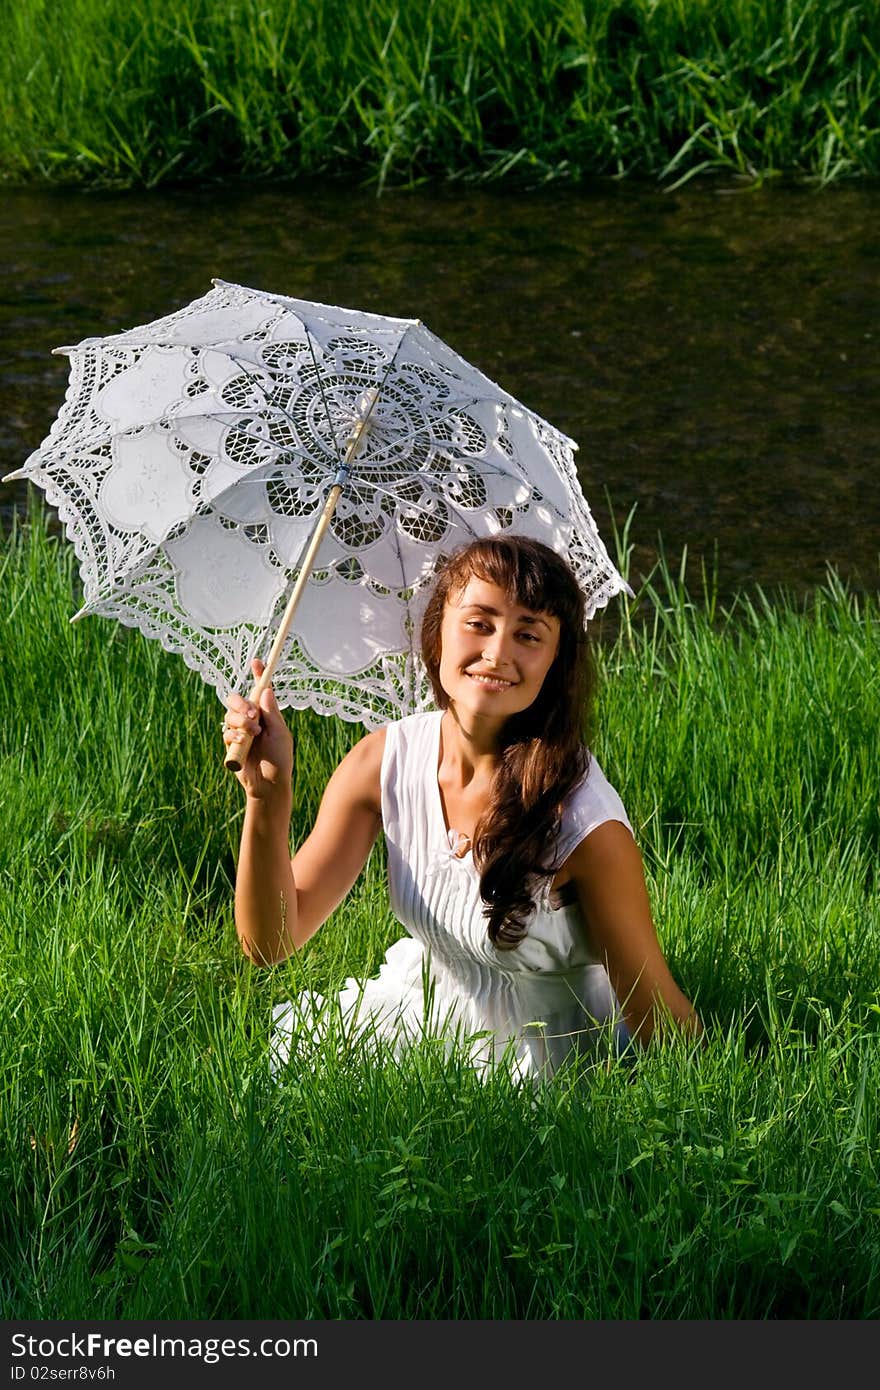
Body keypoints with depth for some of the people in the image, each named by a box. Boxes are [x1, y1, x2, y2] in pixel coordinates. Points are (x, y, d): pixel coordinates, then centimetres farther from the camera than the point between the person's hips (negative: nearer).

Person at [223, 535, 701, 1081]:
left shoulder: (585, 824, -25)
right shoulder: (383, 760, -10)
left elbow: (656, 1012, -14)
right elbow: (270, 943, -11)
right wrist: (269, 797, -23)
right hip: (412, 1013, 5)